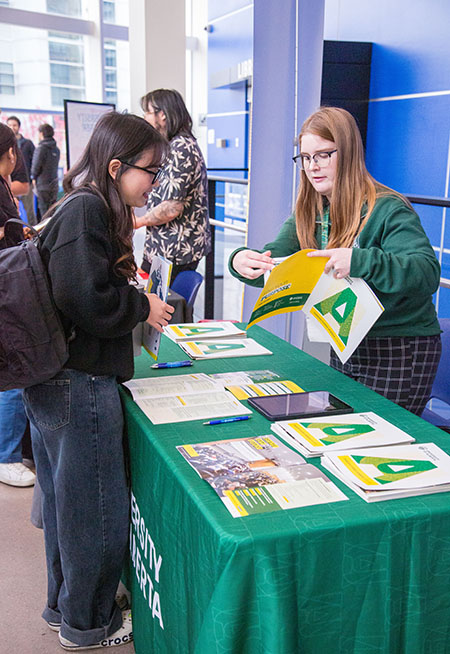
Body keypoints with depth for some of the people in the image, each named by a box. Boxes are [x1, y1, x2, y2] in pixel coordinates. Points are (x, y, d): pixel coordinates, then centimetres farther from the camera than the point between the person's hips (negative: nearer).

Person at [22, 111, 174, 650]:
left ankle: (63, 605, 41)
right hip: (80, 385, -10)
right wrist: (143, 308, -11)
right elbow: (86, 299, -26)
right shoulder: (87, 211, -18)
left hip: (51, 380, 10)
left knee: (65, 499, 22)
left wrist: (136, 304, 10)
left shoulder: (76, 207, 13)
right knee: (94, 505, 6)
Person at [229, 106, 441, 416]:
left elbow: (427, 273, -27)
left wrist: (359, 261, -42)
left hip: (400, 352, -7)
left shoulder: (388, 210, -17)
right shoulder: (310, 213, 5)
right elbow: (273, 260, -1)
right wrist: (242, 260, -25)